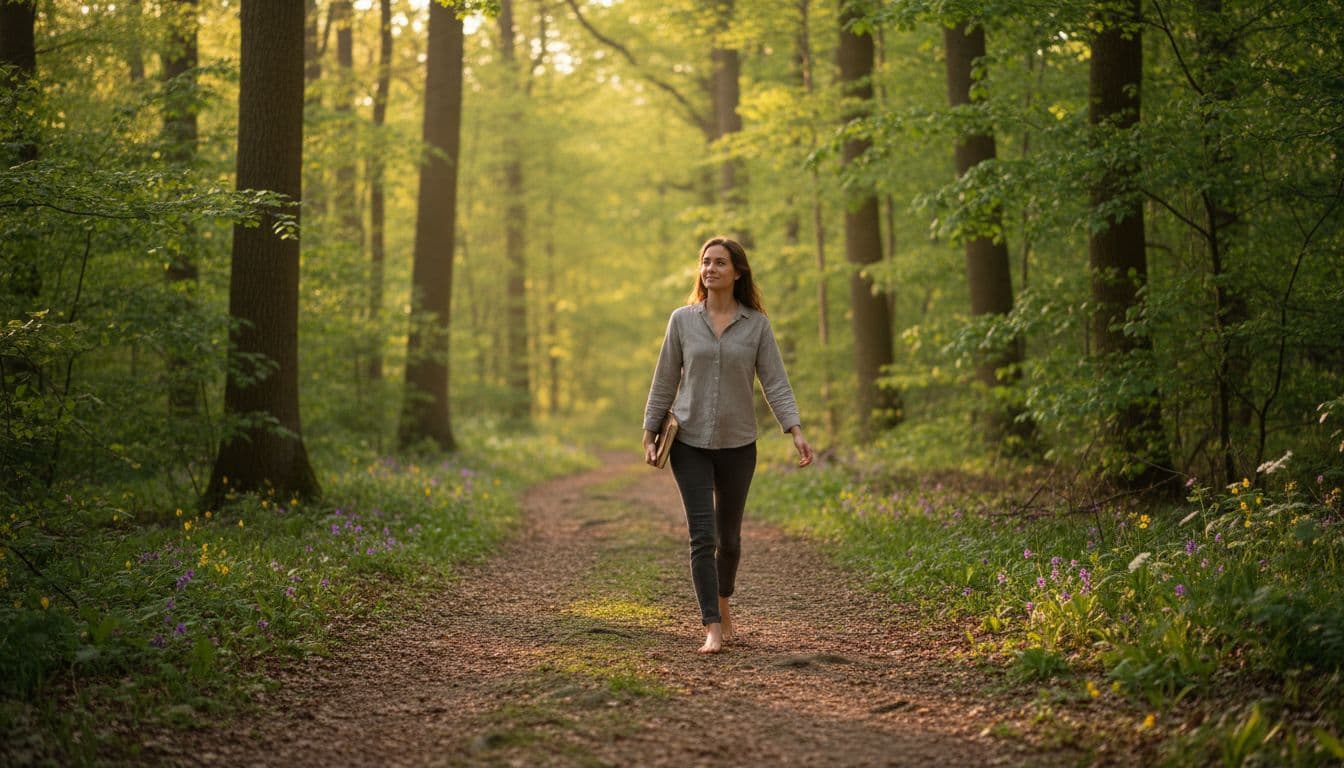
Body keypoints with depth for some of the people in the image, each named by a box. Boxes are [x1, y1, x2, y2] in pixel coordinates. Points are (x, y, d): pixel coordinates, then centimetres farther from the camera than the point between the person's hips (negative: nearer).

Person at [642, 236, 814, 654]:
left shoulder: (756, 325, -1)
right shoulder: (682, 320, 1)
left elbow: (775, 381, -4)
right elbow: (665, 381, 5)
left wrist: (796, 430, -15)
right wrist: (650, 433, 3)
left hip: (738, 445, 1)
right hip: (689, 442, -1)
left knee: (729, 536, 11)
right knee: (702, 535, -9)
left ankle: (722, 603, 37)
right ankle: (712, 628, -6)